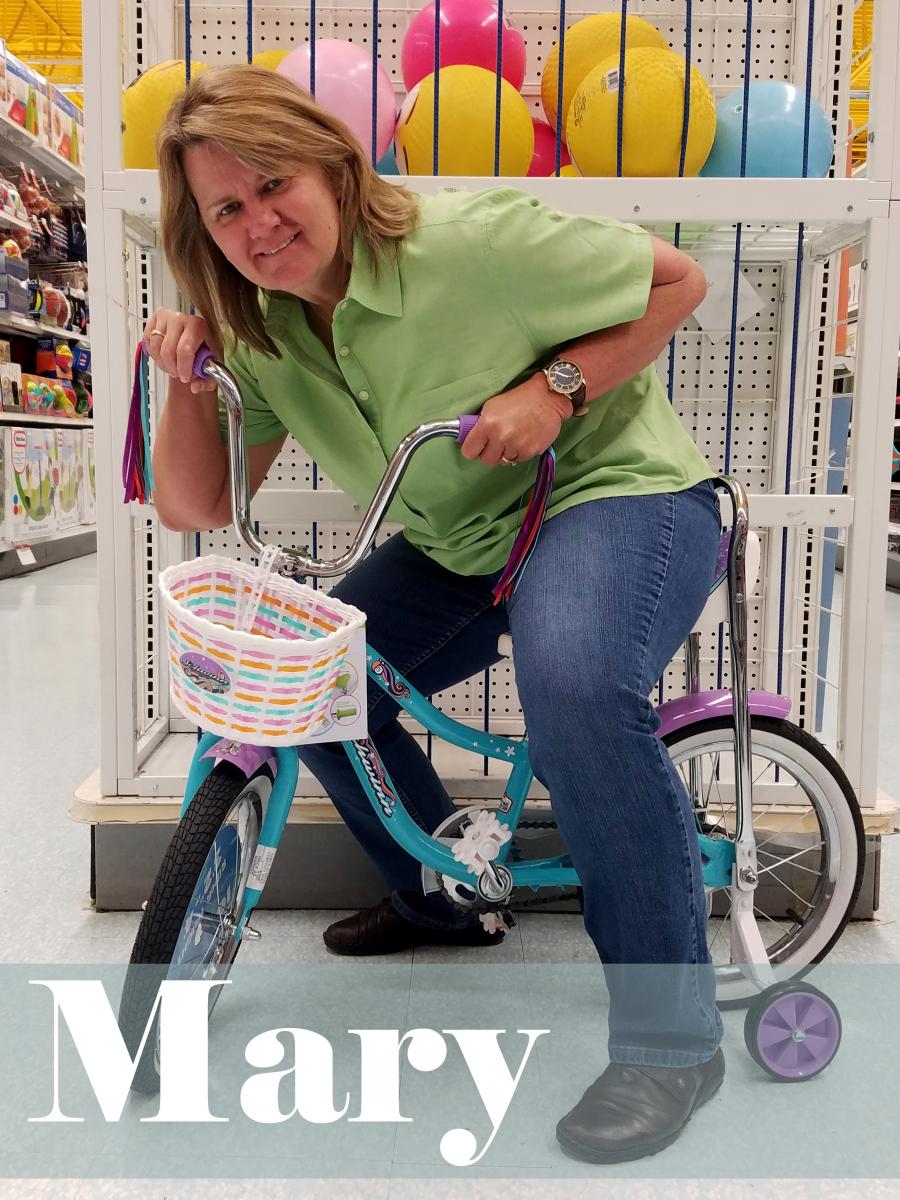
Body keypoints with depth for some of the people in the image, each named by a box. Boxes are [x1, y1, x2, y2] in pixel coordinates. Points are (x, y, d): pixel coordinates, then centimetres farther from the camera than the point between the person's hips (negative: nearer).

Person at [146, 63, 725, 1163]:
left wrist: (554, 390, -23)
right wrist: (186, 385, -17)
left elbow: (675, 280, -12)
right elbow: (194, 507, -1)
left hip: (620, 494, -6)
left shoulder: (466, 240, -20)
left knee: (571, 682, -37)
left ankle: (671, 1035, -18)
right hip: (460, 546, 7)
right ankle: (439, 896, 21)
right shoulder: (263, 334, -1)